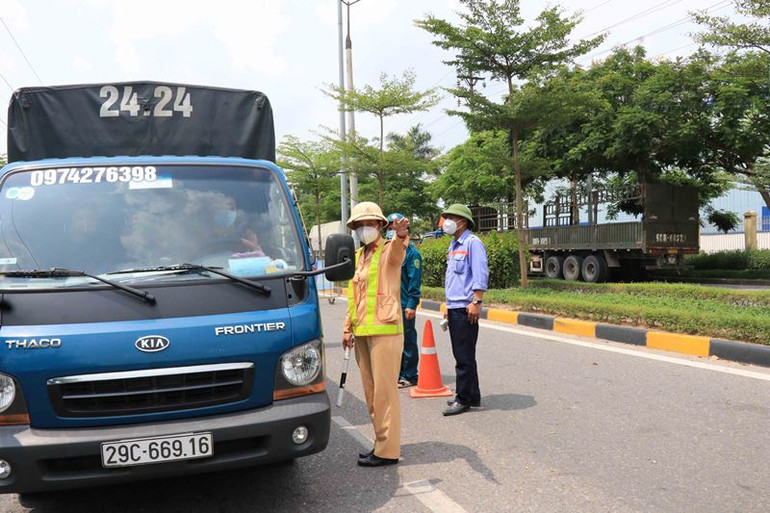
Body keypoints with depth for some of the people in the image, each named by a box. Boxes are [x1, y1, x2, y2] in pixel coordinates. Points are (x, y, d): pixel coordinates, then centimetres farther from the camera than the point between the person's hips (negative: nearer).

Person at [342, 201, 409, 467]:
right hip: (361, 332, 8)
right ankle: (382, 442, 25)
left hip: (384, 330, -8)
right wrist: (348, 327, 16)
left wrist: (400, 238, -53)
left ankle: (387, 451, 3)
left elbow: (397, 254, -31)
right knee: (371, 392, 14)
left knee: (384, 391, -4)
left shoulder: (389, 251, -5)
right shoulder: (357, 256, 17)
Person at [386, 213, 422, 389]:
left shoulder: (411, 252, -7)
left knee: (407, 341, 1)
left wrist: (412, 305, -16)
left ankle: (410, 376, 10)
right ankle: (398, 373, 25)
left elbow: (415, 280, -11)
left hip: (404, 306, -7)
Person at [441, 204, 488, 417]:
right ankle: (472, 396, 22)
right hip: (454, 308, 9)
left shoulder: (472, 243, -8)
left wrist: (476, 302, -22)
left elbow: (480, 275, -16)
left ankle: (464, 399, 3)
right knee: (461, 354, 13)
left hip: (466, 308, -9)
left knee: (464, 356, -4)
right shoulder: (453, 245, 19)